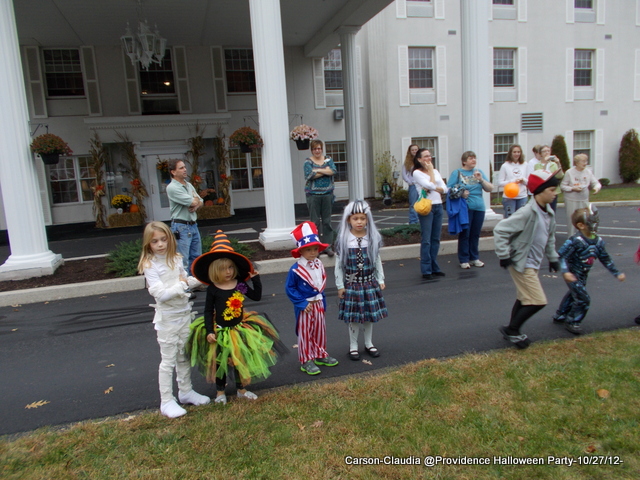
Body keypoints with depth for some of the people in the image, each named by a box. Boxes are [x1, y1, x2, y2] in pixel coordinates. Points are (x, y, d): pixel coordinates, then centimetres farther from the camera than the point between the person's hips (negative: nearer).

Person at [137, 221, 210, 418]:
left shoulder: (176, 259, 3)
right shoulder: (150, 266, -15)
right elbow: (161, 294, -23)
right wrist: (181, 285, -16)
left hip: (184, 314, 6)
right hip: (167, 318, -6)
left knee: (184, 356, 18)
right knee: (168, 360, 3)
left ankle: (186, 391, 34)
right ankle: (167, 402, 15)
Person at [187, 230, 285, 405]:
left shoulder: (240, 284, -7)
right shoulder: (212, 289, -13)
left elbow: (256, 296, 1)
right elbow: (208, 311, -9)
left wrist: (255, 278, -6)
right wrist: (209, 331, -14)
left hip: (240, 329, 3)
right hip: (220, 331, -3)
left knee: (241, 360, 15)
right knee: (220, 362, 11)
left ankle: (241, 389, 34)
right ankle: (220, 391, 31)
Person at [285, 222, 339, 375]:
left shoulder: (319, 265, 0)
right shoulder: (295, 269, -20)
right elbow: (289, 288, -15)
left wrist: (323, 302, 10)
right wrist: (302, 303, -18)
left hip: (318, 304, 6)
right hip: (304, 306, -6)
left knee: (320, 330, 18)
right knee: (305, 333, 5)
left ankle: (320, 355, 35)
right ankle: (306, 361, 17)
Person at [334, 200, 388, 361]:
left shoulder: (373, 238, -2)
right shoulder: (343, 240, -10)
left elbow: (377, 260, 6)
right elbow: (338, 264, -6)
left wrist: (380, 280, 6)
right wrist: (340, 285, -5)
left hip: (370, 283, 3)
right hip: (352, 284, -2)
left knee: (370, 314, 13)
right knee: (353, 316, 6)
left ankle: (368, 344, 31)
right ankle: (353, 346, 23)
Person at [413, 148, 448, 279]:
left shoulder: (435, 171, 15)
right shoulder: (417, 173, -2)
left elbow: (445, 189, 6)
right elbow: (431, 185, -14)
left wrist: (432, 189, -11)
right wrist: (430, 171, -2)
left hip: (438, 206, 6)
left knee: (436, 239, 8)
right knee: (426, 240, -5)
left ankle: (435, 268, 17)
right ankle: (426, 270, 0)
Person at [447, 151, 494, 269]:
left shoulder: (479, 172, 14)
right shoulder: (457, 173, 2)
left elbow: (490, 189, 10)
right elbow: (448, 189, -3)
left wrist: (481, 179, -6)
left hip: (479, 207, 4)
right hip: (464, 208, -4)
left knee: (475, 234, 9)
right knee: (464, 234, -1)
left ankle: (474, 258, 21)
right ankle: (464, 260, 7)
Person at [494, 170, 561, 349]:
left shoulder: (549, 213, 5)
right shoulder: (527, 212, -23)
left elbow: (550, 238, 20)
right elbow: (500, 230, -25)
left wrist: (552, 258, 19)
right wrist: (504, 255, -23)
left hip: (533, 264, 9)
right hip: (521, 264, -9)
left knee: (523, 298, 18)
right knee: (537, 301, -9)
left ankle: (512, 332, 33)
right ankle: (511, 329, 8)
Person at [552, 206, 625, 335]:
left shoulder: (598, 241, -3)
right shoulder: (575, 241, -26)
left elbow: (605, 259, 9)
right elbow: (561, 255, -26)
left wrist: (616, 273, 12)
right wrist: (565, 271, -37)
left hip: (583, 276, 8)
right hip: (573, 276, -8)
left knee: (573, 295, 23)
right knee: (583, 299, -8)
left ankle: (559, 316, 42)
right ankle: (572, 322, 13)